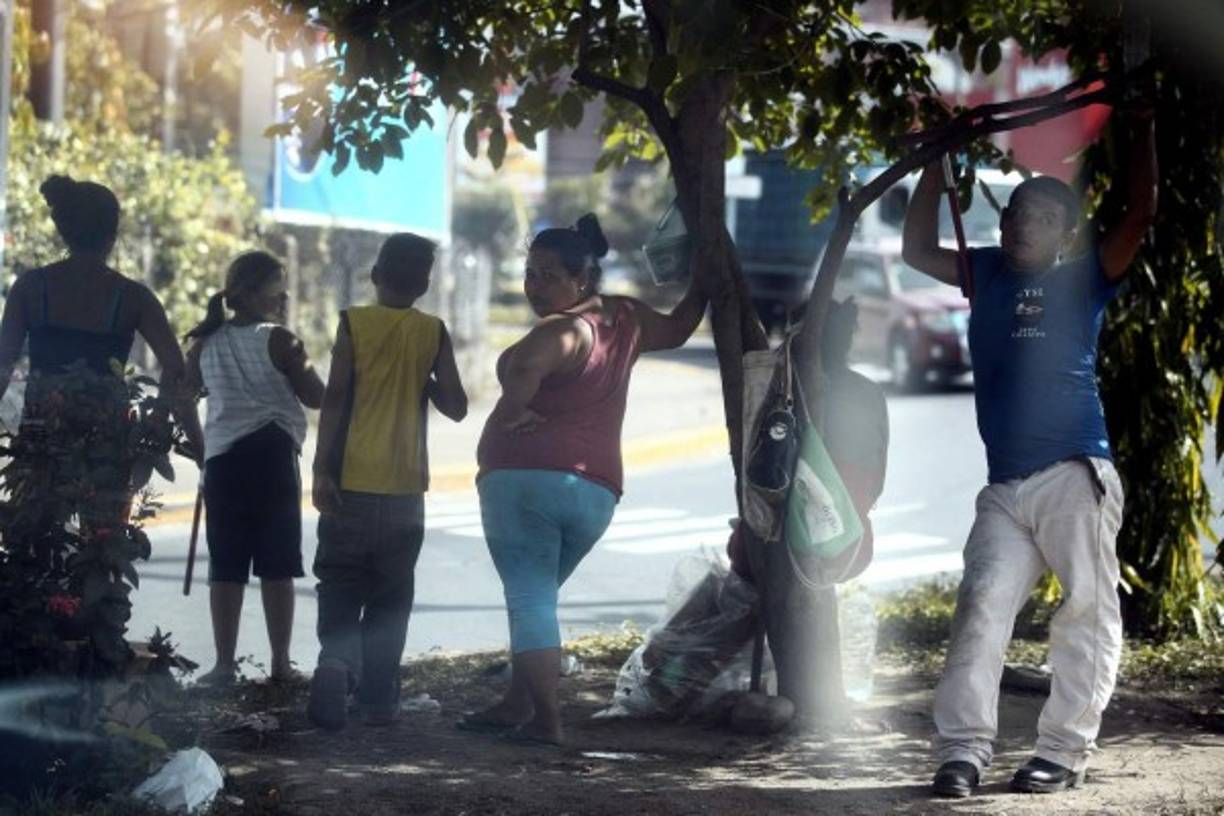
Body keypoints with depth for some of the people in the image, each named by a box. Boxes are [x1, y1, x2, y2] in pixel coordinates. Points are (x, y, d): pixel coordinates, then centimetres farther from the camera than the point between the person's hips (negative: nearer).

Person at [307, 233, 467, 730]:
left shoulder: (353, 324, -3)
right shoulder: (433, 333, 2)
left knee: (340, 584, 3)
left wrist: (322, 470, -7)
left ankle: (337, 657, -22)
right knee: (391, 596, 10)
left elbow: (334, 399, -8)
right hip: (406, 487, 2)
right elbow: (455, 406, 2)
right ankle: (378, 697, 9)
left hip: (352, 482, -1)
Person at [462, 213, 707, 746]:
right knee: (537, 597, 21)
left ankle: (546, 719, -13)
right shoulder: (625, 320, 10)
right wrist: (703, 284, 43)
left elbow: (524, 366, -35)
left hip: (526, 477, -8)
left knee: (528, 598, -5)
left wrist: (511, 414, -19)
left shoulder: (562, 330, -13)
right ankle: (517, 704, 22)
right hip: (597, 491, 8)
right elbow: (675, 330, 31)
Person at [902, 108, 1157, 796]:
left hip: (1075, 480, -4)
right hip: (1005, 489, 4)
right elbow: (919, 250, 28)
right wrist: (937, 165, 24)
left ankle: (1066, 751, 1)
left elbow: (1142, 214, -2)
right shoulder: (988, 274, 17)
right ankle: (964, 749, -8)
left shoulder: (1085, 280, 7)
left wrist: (1142, 129, 0)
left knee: (1087, 615, -4)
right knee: (982, 609, -6)